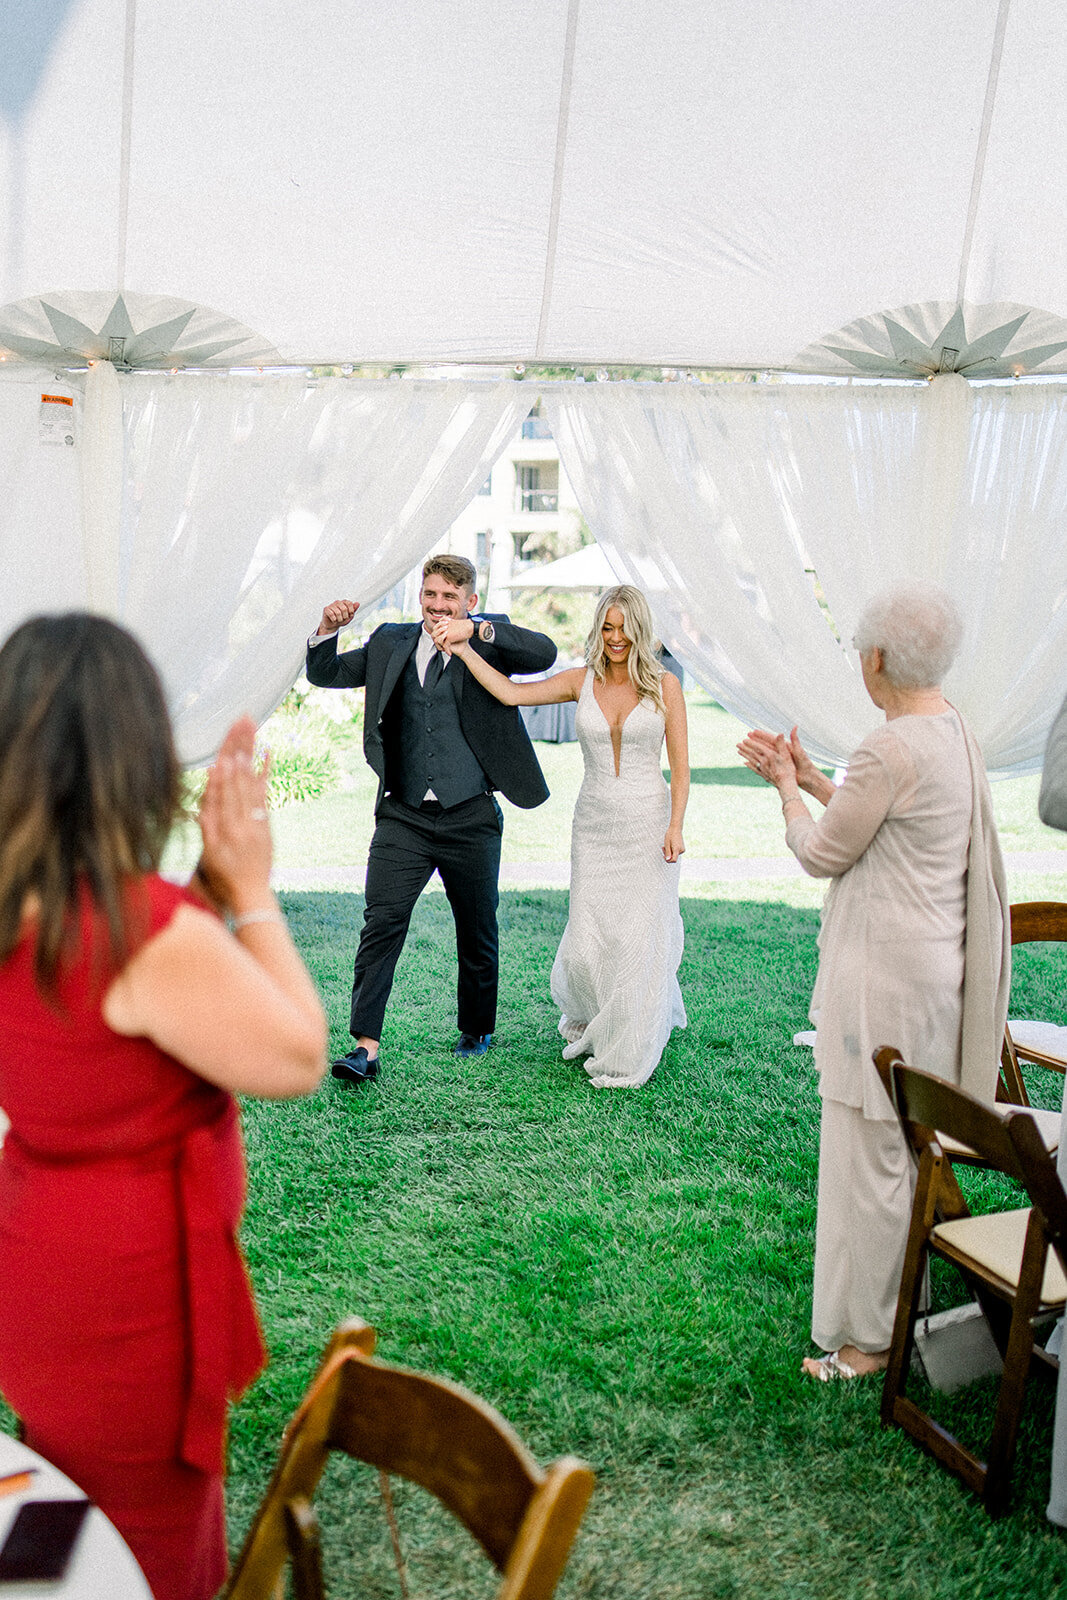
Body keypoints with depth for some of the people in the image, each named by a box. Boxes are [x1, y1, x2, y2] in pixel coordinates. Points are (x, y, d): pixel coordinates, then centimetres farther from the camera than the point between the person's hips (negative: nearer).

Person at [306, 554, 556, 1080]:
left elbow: (545, 653, -15)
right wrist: (328, 629, -6)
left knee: (478, 933, 13)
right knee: (381, 924, -11)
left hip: (471, 819, -1)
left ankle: (476, 1032, 34)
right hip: (403, 817, 1)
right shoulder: (390, 643, 10)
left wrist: (477, 631, -24)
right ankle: (365, 1047, -9)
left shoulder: (488, 640, 2)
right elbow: (325, 674, 13)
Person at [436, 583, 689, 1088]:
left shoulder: (664, 685, -1)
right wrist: (463, 648, -8)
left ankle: (627, 1055, 16)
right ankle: (586, 1021, 33)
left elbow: (680, 766, -1)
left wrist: (675, 827, -10)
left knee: (640, 938, -1)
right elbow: (511, 693, -2)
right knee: (585, 942, 0)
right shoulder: (581, 681, 4)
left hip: (648, 823, -2)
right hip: (593, 824, 2)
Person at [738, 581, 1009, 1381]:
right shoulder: (958, 734, 7)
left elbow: (823, 853, -12)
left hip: (887, 973, -10)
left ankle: (868, 1336, 19)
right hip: (932, 963, 10)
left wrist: (788, 789, 5)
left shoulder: (892, 750, -23)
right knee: (907, 1148, 21)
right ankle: (898, 1305, 38)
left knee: (870, 1154, 3)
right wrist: (809, 776, 17)